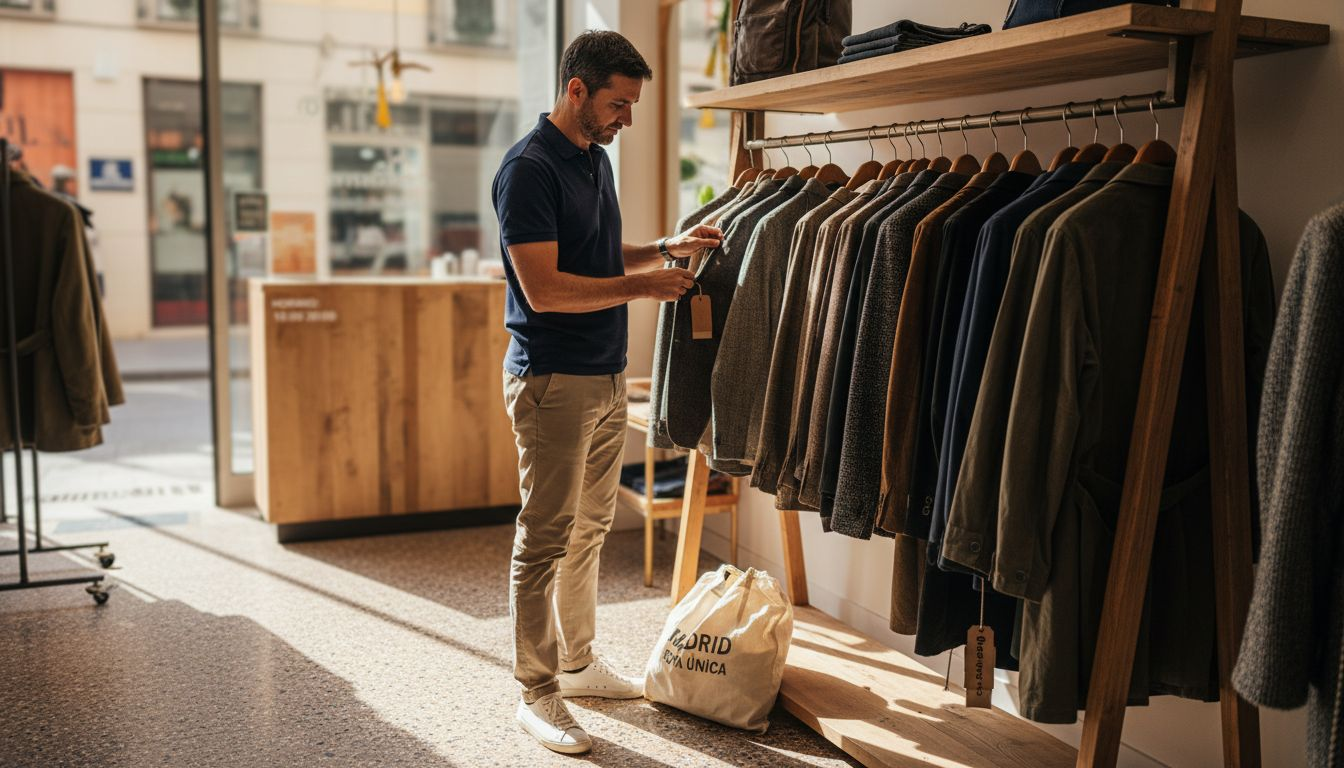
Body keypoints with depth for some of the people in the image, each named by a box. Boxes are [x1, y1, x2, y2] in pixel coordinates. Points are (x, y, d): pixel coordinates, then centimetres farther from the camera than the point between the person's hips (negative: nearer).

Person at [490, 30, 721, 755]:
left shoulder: (596, 159, 13)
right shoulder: (529, 168, -15)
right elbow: (544, 289, -22)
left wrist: (667, 248, 8)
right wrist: (644, 285, -16)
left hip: (605, 375, 9)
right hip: (552, 379, -9)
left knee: (588, 529, 17)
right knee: (546, 536, -1)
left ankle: (578, 662, 31)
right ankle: (537, 692, 11)